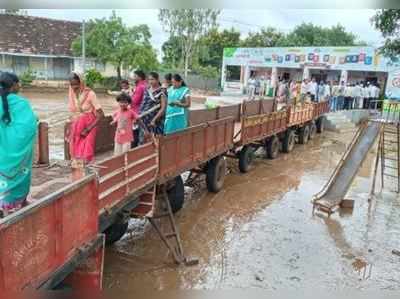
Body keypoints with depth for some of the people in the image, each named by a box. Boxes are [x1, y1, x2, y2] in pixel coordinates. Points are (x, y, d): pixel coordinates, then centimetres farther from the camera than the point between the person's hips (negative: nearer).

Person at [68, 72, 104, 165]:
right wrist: (70, 128, 4)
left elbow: (101, 114, -17)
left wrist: (88, 129, -19)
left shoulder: (90, 94, -15)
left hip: (89, 126, -5)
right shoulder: (72, 94, 1)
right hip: (76, 128, 5)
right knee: (76, 153, 5)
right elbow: (72, 114, 11)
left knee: (85, 154, -7)